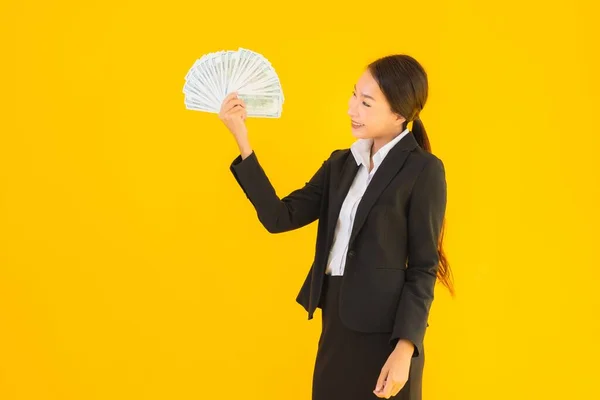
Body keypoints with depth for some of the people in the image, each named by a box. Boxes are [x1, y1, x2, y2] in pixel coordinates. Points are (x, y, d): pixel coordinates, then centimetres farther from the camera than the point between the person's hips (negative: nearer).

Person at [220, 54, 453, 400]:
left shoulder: (423, 170, -9)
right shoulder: (341, 163, 9)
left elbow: (423, 268, -11)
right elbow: (280, 217, 0)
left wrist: (404, 349, -19)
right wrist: (242, 139, -4)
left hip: (384, 330, -6)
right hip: (337, 323, 6)